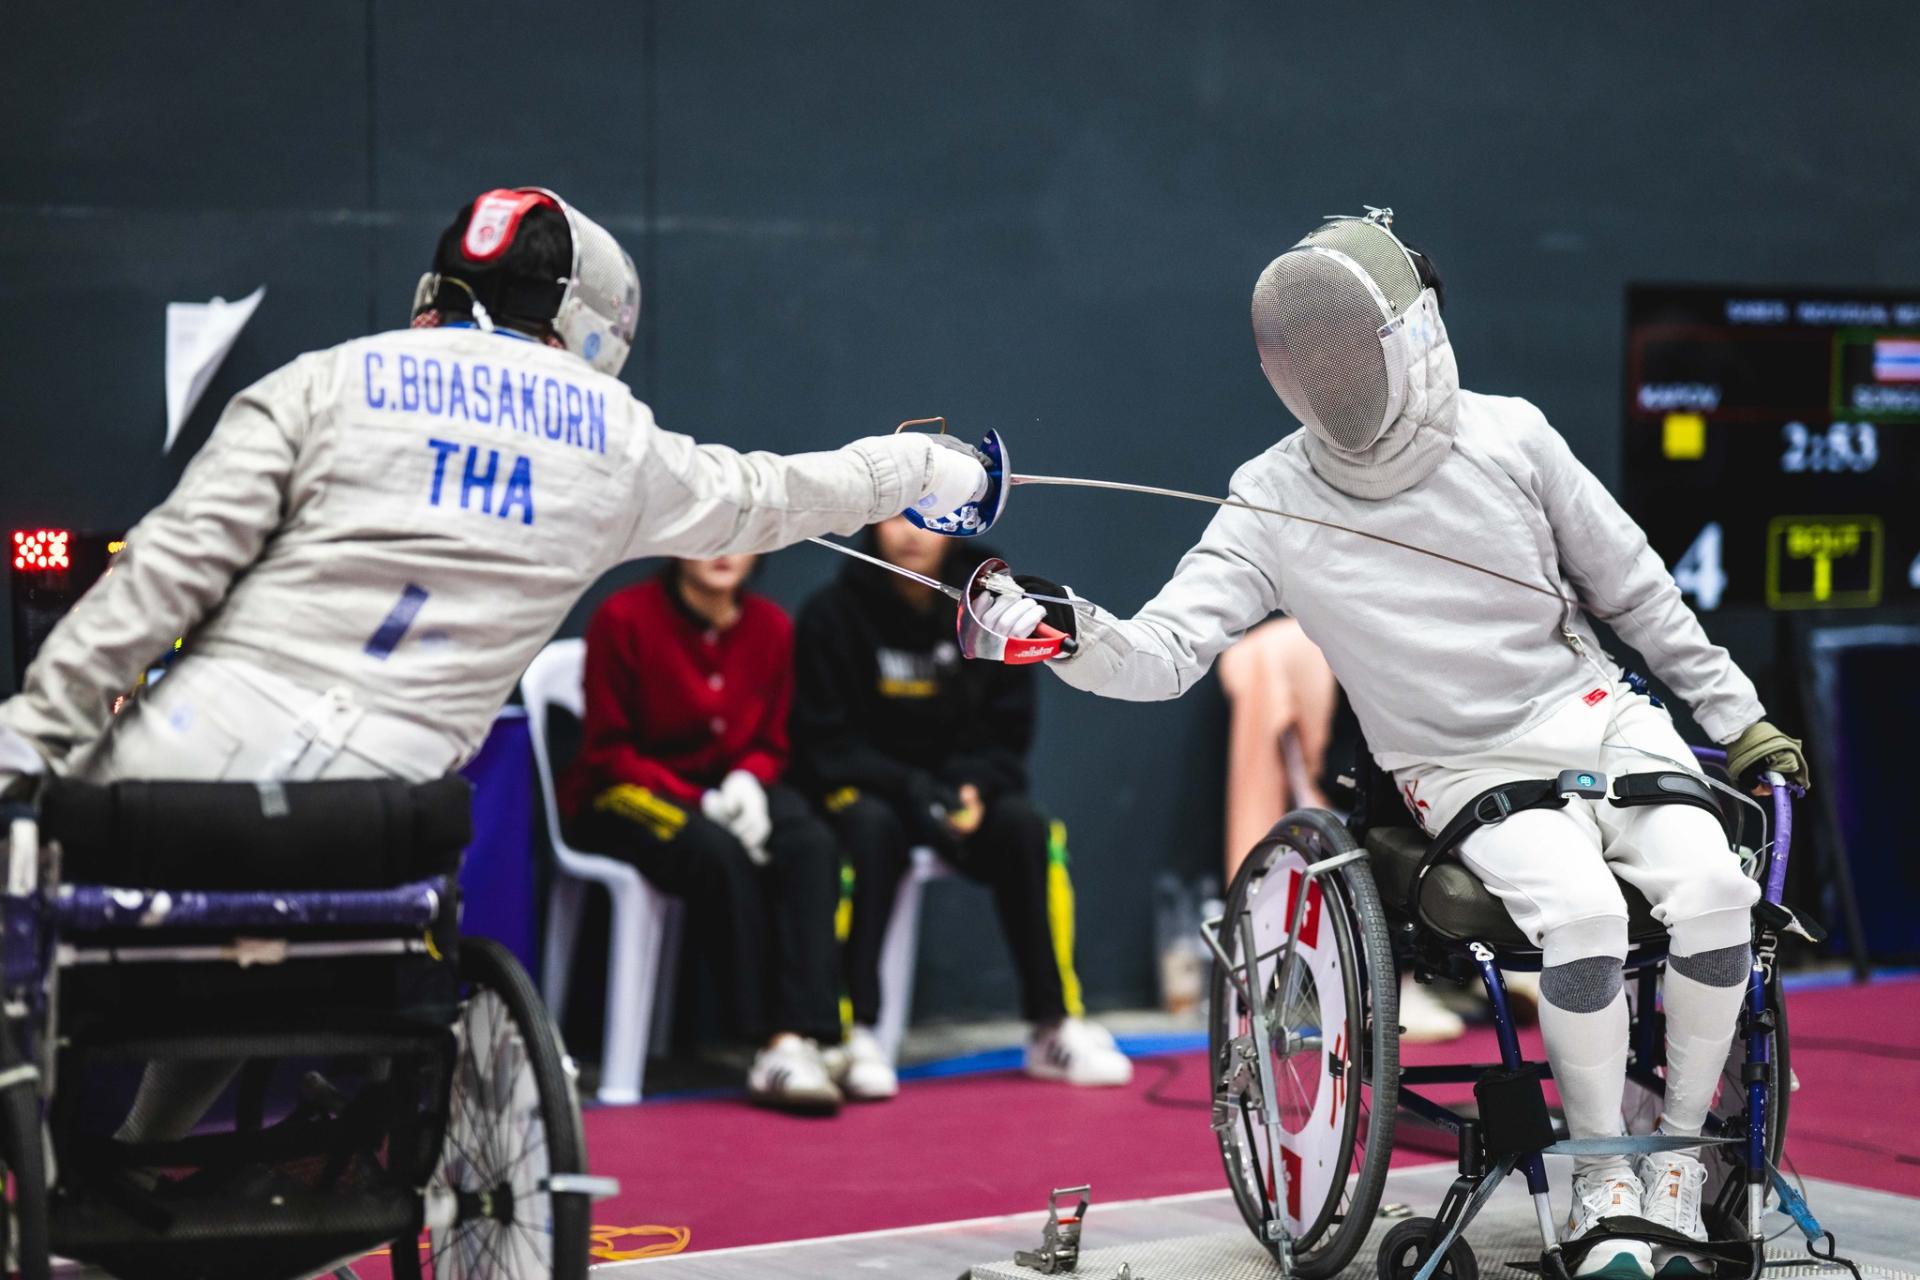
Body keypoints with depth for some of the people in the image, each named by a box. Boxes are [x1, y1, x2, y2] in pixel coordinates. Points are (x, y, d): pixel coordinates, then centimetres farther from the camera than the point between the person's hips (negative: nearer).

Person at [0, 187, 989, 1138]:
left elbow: (172, 563, -2)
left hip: (175, 766, -2)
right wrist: (911, 470, 52)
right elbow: (760, 497, 33)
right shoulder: (615, 441, 15)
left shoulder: (324, 384, 8)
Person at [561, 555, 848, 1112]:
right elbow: (607, 752, -9)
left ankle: (800, 1039, -37)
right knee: (719, 852, -36)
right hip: (623, 794, -4)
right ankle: (771, 1040, -31)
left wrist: (747, 781, -14)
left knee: (813, 846, -27)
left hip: (732, 790, 4)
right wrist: (699, 804, -21)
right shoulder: (624, 619, -11)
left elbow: (770, 744, 10)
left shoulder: (770, 626, 2)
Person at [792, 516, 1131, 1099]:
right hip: (865, 787, -3)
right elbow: (824, 744, -9)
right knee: (869, 828, -36)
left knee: (1028, 827, -26)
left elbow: (1007, 732, 3)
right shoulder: (832, 613, -8)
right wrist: (911, 789, -24)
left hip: (965, 788, 3)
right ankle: (853, 1031, -33)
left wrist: (974, 789, -19)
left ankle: (1056, 1026, -16)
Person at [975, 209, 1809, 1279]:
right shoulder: (1274, 501, -6)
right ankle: (1601, 1180, -10)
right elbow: (1164, 654, -13)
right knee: (1581, 911, -32)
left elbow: (1635, 591, 8)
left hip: (1594, 715, 2)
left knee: (1710, 890, -25)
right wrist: (1069, 635, -34)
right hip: (1467, 771, -2)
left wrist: (1740, 719, 11)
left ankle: (1676, 1156, -2)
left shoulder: (1509, 439, -4)